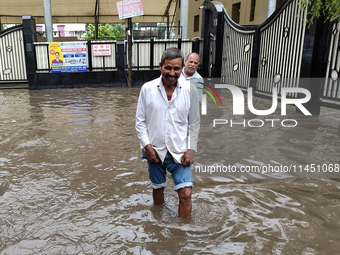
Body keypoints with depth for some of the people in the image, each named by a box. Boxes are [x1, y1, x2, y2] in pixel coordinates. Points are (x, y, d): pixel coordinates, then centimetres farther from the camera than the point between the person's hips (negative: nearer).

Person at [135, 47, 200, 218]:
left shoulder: (190, 89, -6)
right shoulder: (147, 89, -6)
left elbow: (194, 123, 1)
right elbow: (140, 121, -1)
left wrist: (191, 149, -5)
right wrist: (147, 145, -9)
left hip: (180, 151, -1)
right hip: (155, 150, 1)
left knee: (185, 193, -6)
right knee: (157, 188, 19)